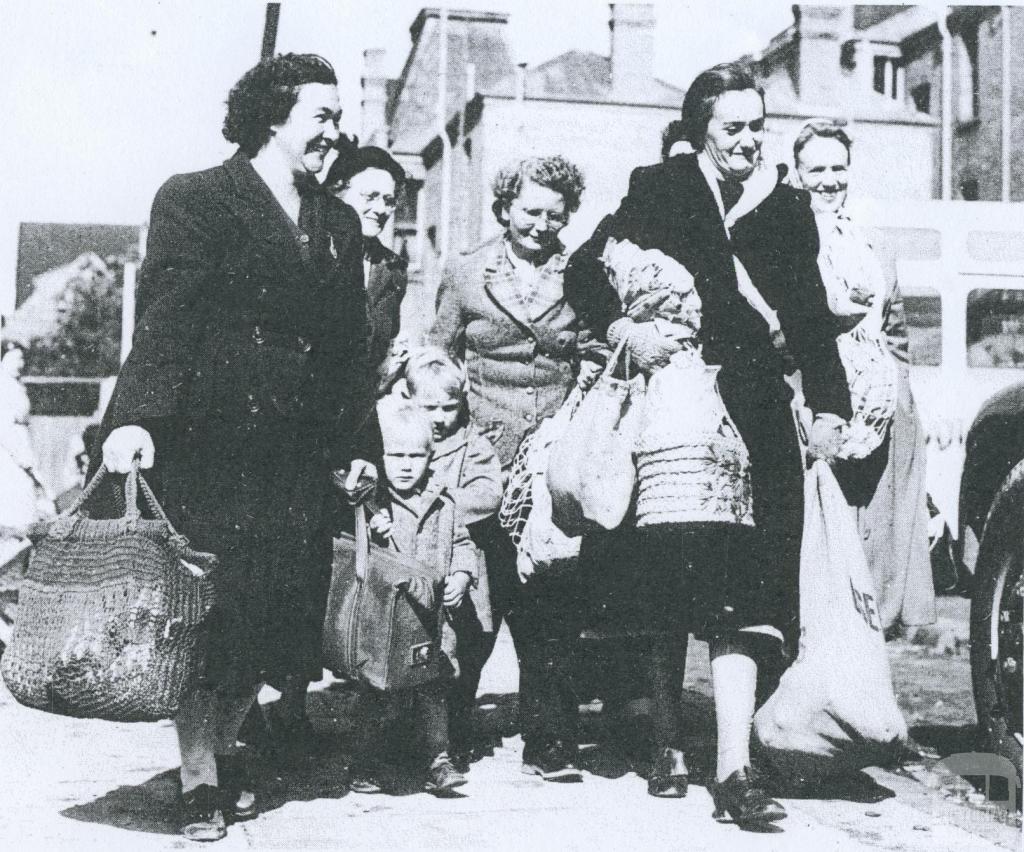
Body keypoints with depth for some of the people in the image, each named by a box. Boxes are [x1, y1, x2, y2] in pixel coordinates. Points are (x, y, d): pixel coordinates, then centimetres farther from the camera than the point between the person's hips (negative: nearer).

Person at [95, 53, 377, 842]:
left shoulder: (338, 224, 17)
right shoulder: (196, 201, -1)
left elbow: (351, 344, 18)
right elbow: (165, 317, -12)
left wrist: (358, 445, 12)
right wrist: (137, 415, -25)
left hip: (297, 458, 5)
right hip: (208, 448, -5)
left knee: (274, 614, 6)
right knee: (207, 615, -2)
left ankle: (224, 749, 25)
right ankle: (199, 779, 10)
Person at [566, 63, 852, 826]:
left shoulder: (787, 208, 13)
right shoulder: (660, 190, 6)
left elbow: (813, 317, 12)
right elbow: (584, 269, 6)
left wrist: (829, 408, 2)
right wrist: (625, 329, -12)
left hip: (756, 417, 2)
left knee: (745, 589, -8)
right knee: (664, 583, 0)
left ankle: (734, 767, -9)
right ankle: (668, 745, 15)